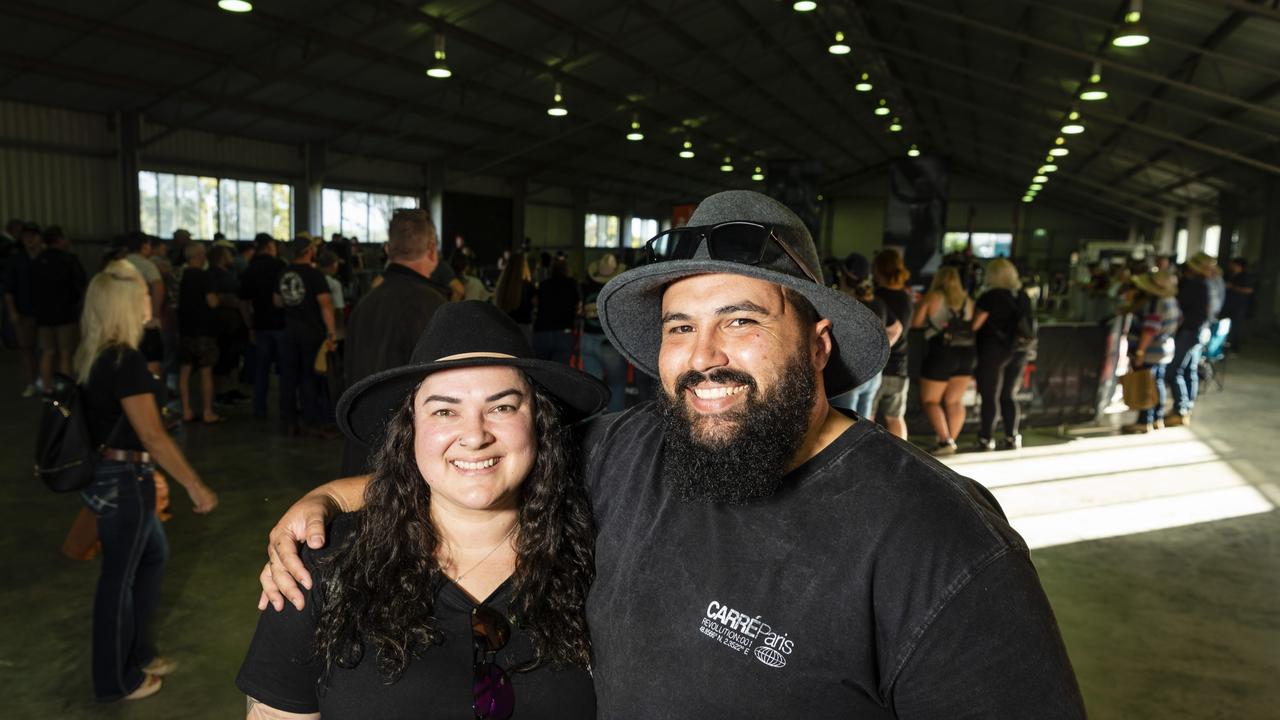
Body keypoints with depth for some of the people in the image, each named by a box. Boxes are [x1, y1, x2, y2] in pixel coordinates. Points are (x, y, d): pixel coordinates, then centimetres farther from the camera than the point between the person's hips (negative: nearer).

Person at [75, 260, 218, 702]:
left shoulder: (94, 355, 6)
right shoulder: (125, 361, -23)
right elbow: (153, 436, -24)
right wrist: (195, 487, -19)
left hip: (108, 474, 9)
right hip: (123, 479, -9)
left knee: (153, 555, 23)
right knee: (120, 576, 7)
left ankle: (136, 653, 38)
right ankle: (116, 681, 25)